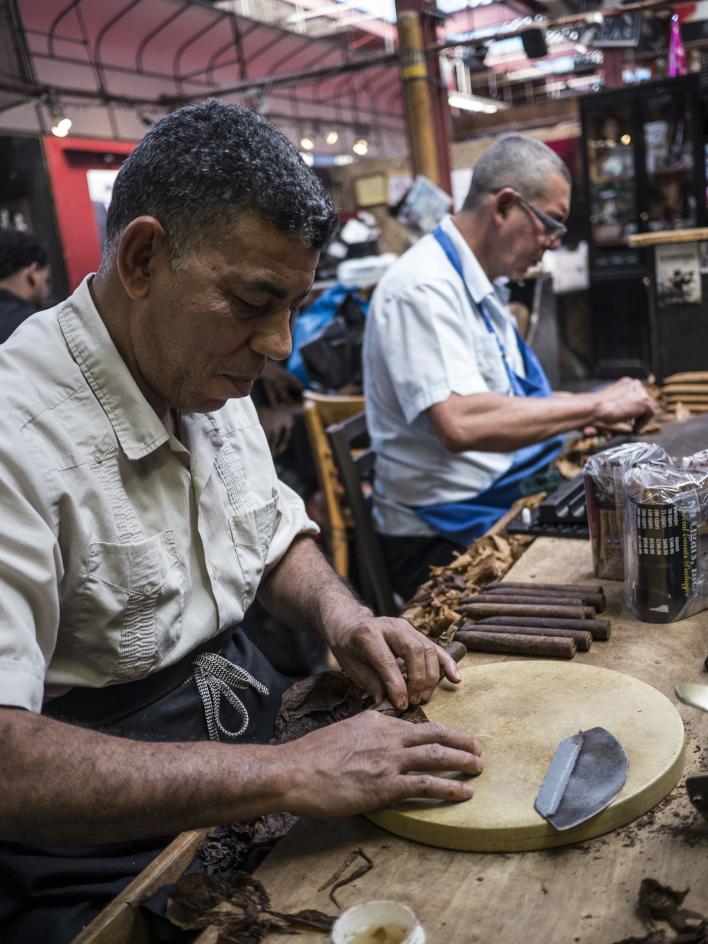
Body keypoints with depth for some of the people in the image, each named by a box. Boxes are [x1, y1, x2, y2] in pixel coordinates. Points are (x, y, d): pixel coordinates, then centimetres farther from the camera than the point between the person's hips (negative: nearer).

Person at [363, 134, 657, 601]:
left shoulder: (483, 283, 15)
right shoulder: (423, 287, -19)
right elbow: (460, 425, -33)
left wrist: (587, 411, 10)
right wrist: (595, 405, -24)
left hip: (512, 502, 10)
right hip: (444, 541, -10)